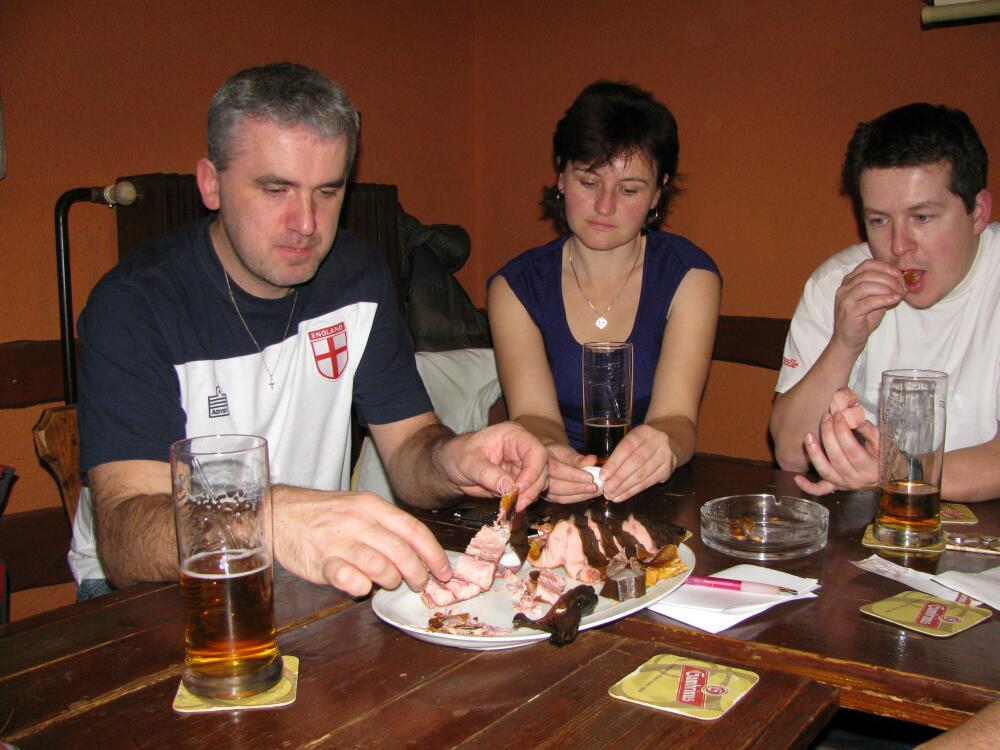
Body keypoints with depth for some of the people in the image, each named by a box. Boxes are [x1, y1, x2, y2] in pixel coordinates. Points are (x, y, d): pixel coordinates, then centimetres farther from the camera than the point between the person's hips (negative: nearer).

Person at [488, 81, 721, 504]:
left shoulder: (689, 275, -2)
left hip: (656, 500, 0)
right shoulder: (515, 286, 0)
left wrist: (660, 448, -37)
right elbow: (533, 415, -12)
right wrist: (549, 456, -35)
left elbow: (678, 418, -14)